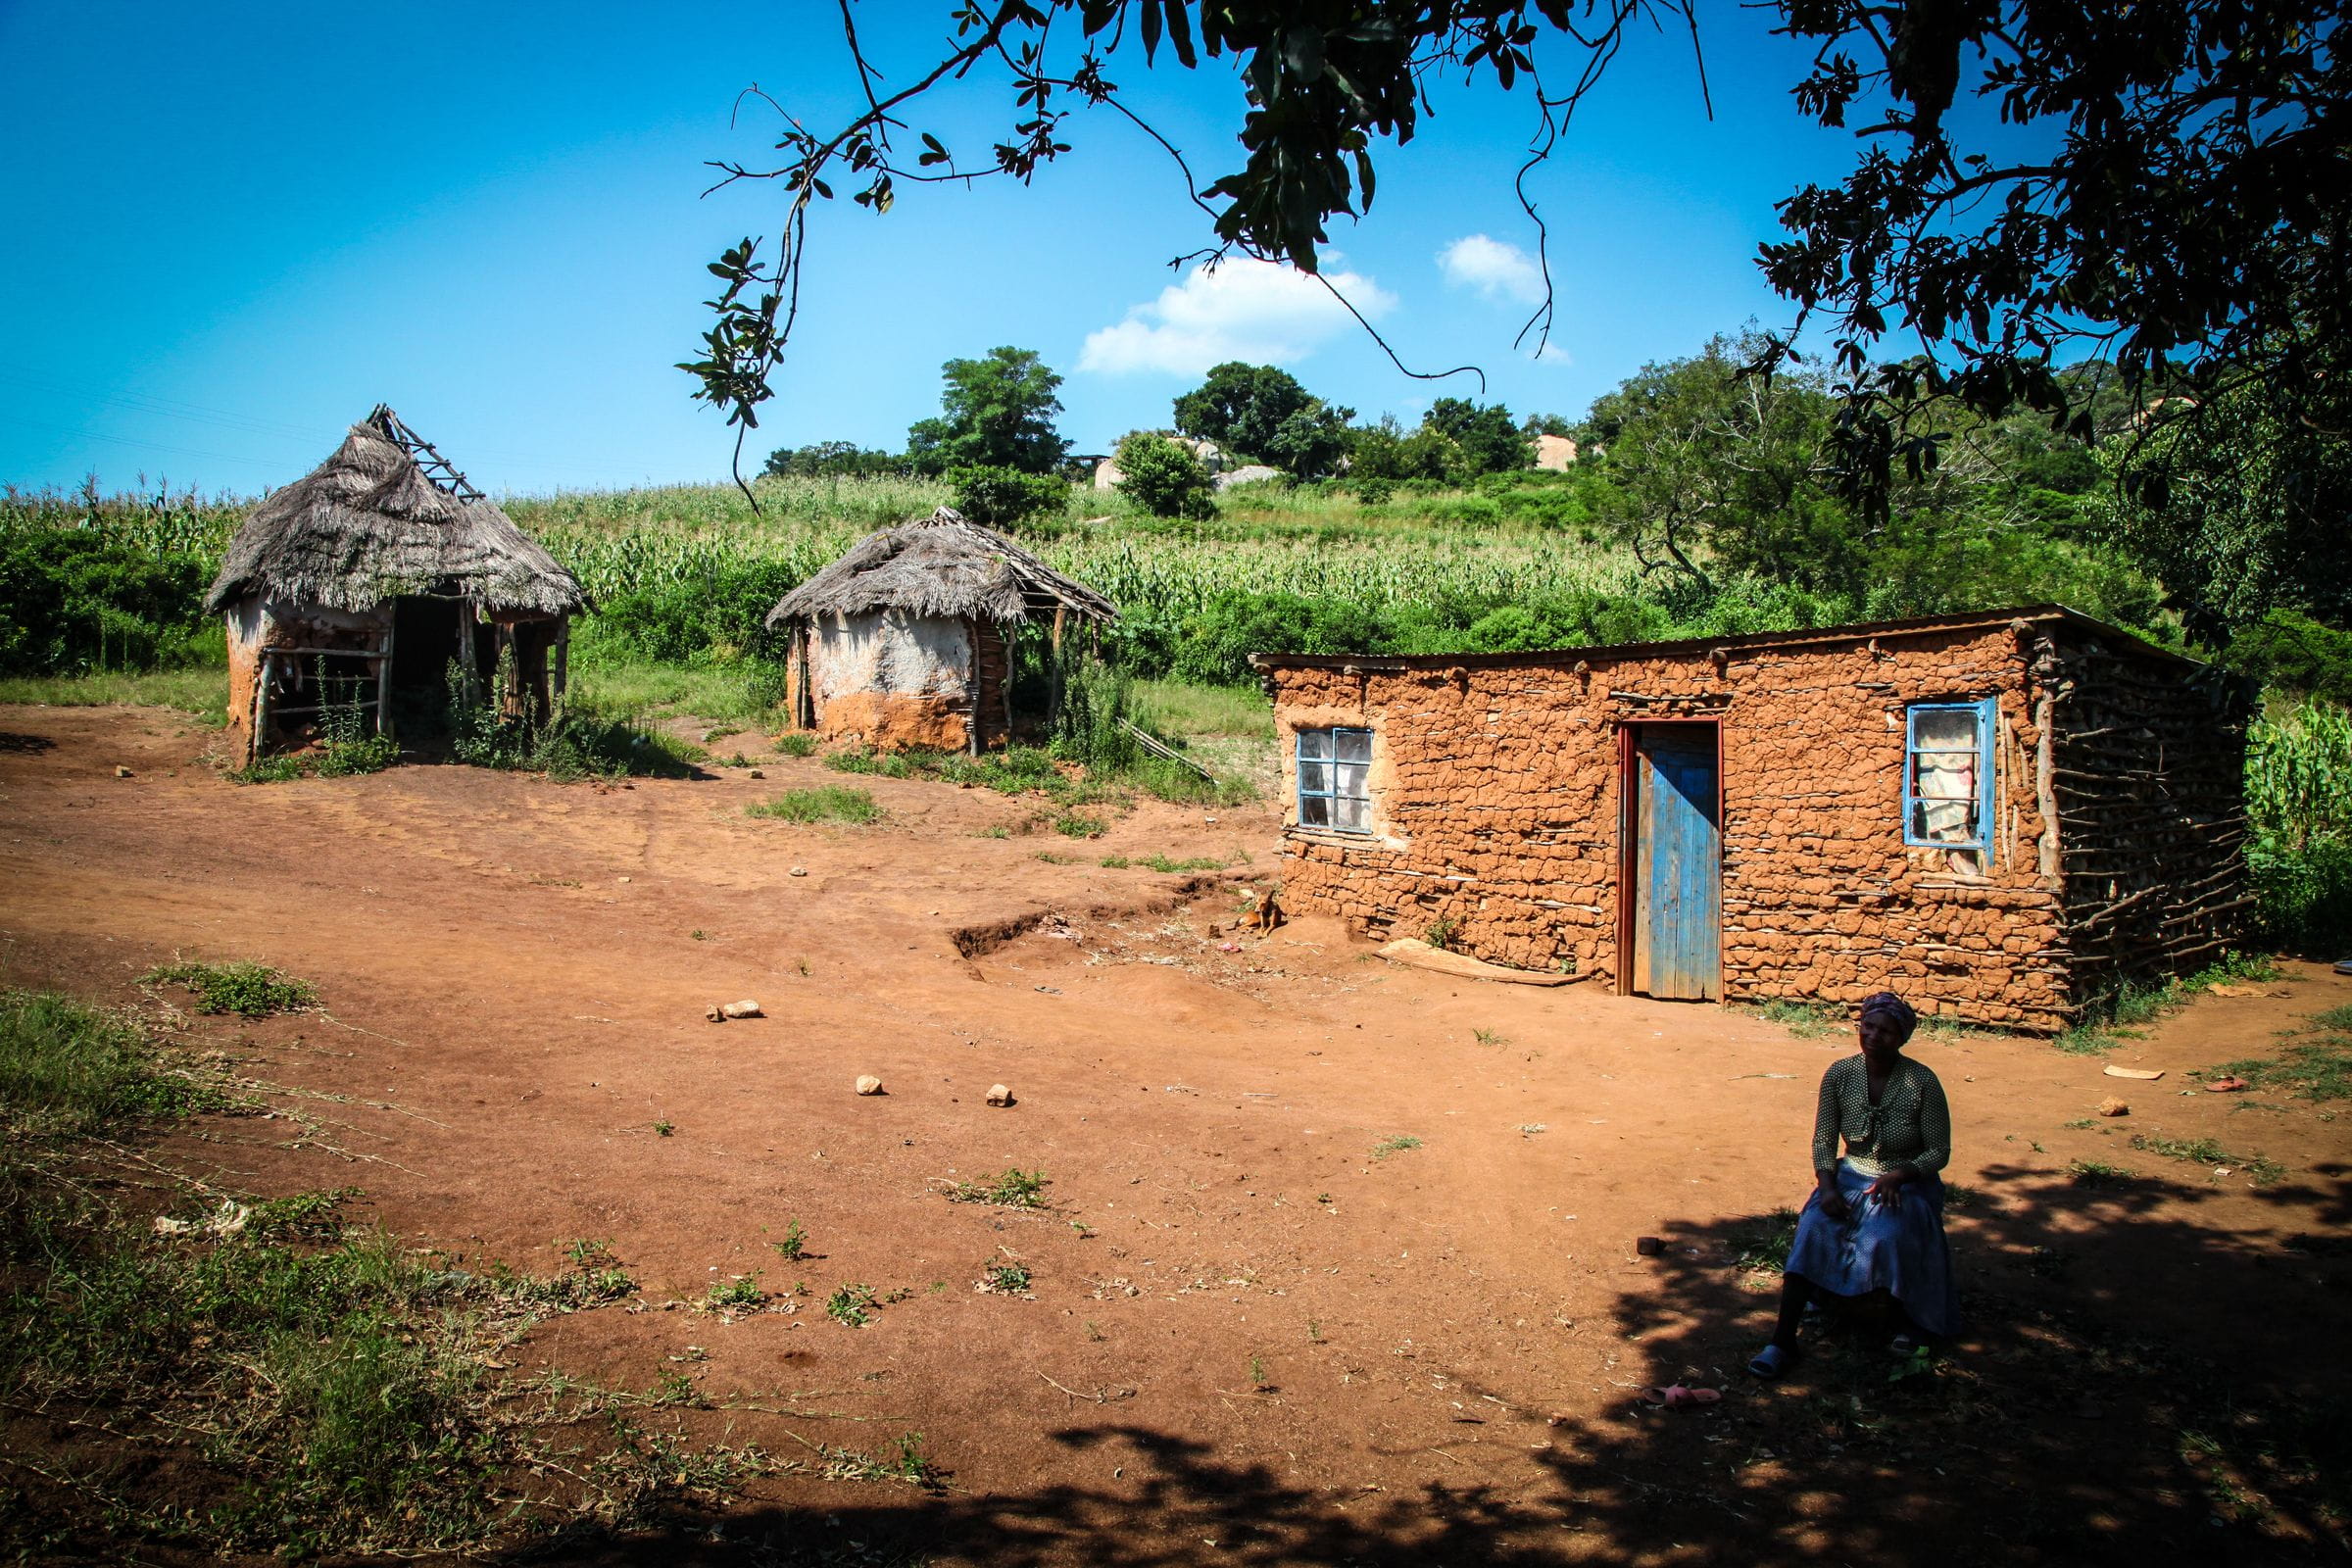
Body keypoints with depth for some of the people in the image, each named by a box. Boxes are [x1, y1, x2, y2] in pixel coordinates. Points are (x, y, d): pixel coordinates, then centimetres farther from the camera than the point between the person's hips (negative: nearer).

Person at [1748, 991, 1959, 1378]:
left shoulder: (1922, 1082, -14)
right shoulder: (1840, 1074, -6)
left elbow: (1939, 1152, -8)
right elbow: (1823, 1140, 0)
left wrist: (1897, 1176, -25)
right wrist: (1827, 1185, -18)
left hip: (1907, 1183, -2)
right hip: (1851, 1176, 3)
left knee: (1886, 1237, -33)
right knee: (1814, 1228, -25)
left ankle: (1906, 1318, -2)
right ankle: (1783, 1340, -29)